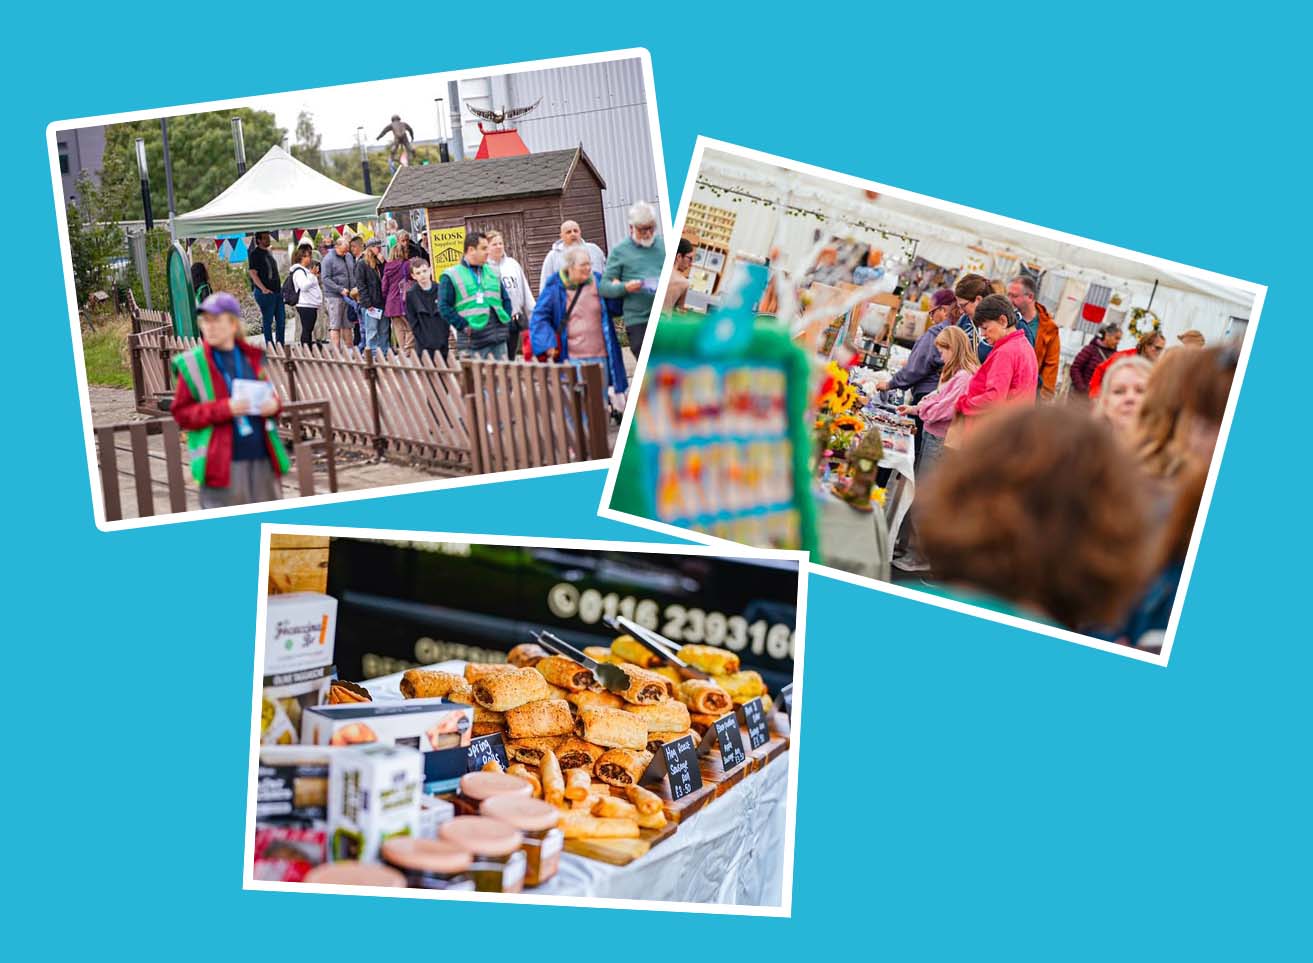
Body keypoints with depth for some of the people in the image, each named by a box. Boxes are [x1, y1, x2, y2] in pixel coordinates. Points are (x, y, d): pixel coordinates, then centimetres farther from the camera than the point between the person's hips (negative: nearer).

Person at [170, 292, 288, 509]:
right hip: (222, 463, -4)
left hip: (262, 458, 4)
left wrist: (273, 404, -3)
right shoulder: (192, 364, -3)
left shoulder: (253, 357, 9)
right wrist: (224, 409, -19)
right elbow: (181, 414, -6)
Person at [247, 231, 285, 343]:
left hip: (277, 291, 8)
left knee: (281, 319, 9)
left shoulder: (270, 252, 17)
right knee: (268, 321, -3)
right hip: (265, 292, -8)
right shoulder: (254, 254, -7)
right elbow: (252, 273, -15)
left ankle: (280, 346, 16)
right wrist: (263, 289, -22)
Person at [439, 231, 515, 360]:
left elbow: (506, 299, 23)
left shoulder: (493, 272, 18)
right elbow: (444, 306, -6)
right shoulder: (451, 276, 0)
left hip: (499, 340, 5)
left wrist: (505, 320, 8)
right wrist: (463, 326, -13)